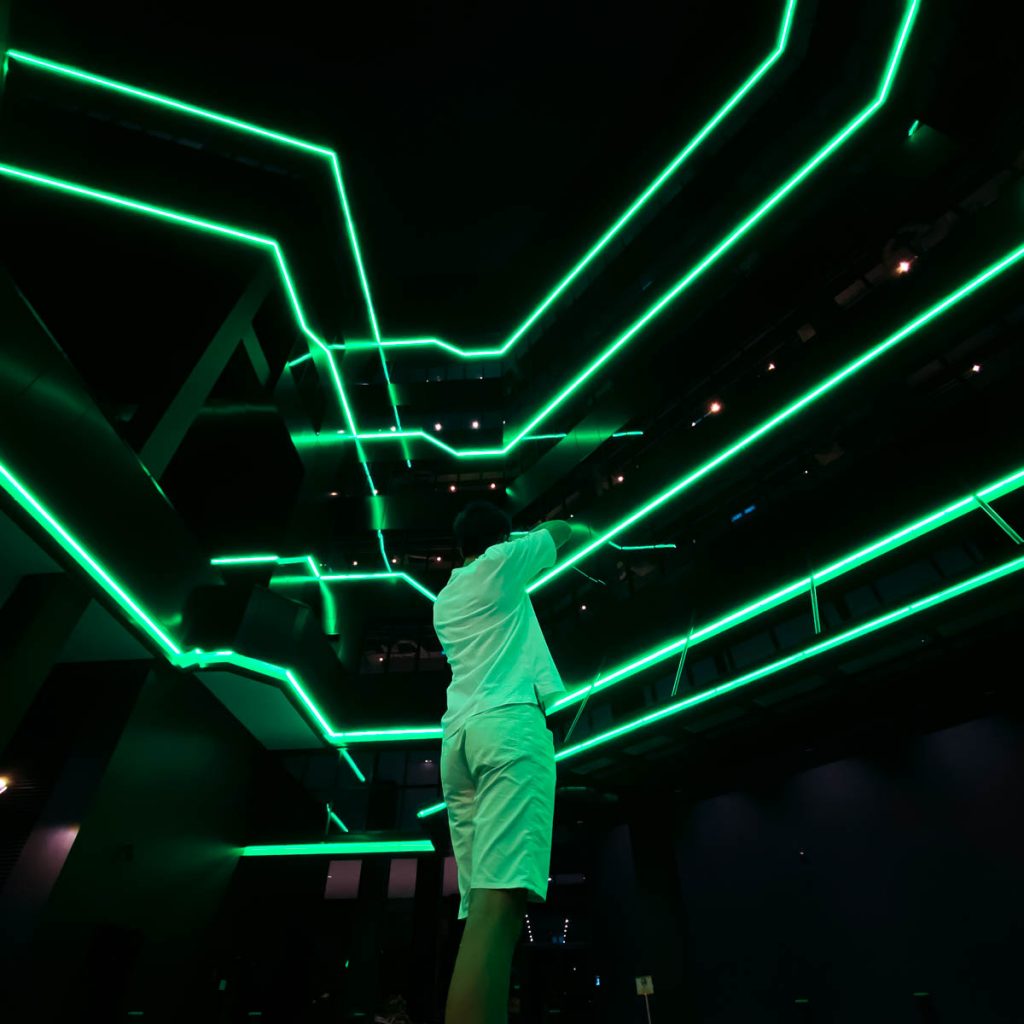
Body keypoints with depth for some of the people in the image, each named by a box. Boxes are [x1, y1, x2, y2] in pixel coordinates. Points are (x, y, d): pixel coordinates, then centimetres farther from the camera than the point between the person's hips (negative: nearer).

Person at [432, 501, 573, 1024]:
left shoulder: (444, 600, 27)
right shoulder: (502, 562, 9)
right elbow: (561, 531, 25)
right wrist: (540, 530, 50)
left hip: (458, 734, 7)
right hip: (509, 723, -7)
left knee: (482, 899, 4)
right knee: (501, 892, -18)